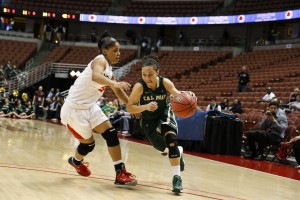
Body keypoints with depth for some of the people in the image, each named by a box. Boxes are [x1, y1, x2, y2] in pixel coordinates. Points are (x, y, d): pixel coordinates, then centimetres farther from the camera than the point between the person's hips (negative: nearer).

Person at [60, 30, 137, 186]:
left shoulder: (109, 69, 9)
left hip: (89, 106, 9)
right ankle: (76, 161, 38)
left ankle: (120, 173, 1)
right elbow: (95, 76, -42)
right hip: (74, 108, -9)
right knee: (88, 143, 5)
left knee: (111, 133, -3)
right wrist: (114, 83, -57)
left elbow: (118, 91, 19)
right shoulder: (100, 60, -18)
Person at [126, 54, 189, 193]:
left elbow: (178, 95, -20)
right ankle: (178, 151, 52)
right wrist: (145, 107, -51)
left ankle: (177, 177, -20)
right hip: (149, 120, 1)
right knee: (163, 148, 12)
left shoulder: (165, 82, -28)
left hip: (165, 114, -1)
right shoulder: (139, 86, -33)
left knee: (171, 140, -26)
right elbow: (129, 108, -33)